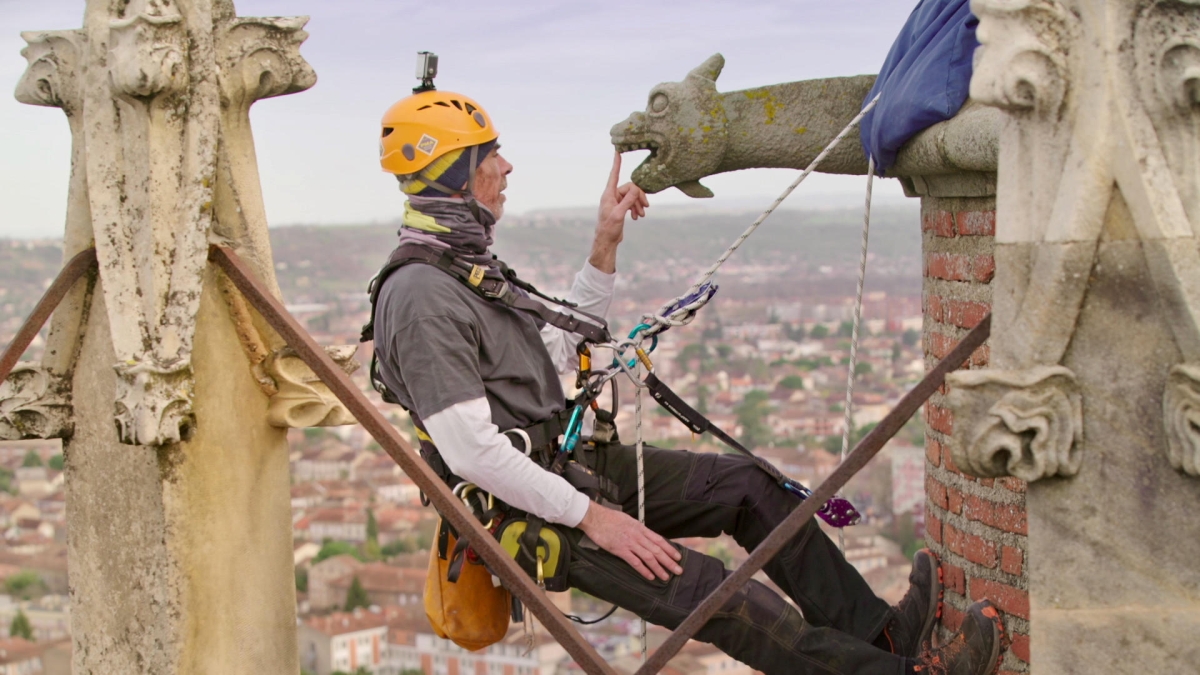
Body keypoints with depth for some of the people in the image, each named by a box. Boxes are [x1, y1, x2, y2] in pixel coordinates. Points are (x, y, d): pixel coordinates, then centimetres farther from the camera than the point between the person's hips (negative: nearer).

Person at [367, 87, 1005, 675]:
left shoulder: (467, 264, 12)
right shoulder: (420, 296, -21)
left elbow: (557, 348, 23)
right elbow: (469, 450, -26)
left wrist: (604, 250, 13)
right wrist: (589, 515, -22)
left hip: (570, 462, 11)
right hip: (525, 504, -11)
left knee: (747, 483, 6)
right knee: (701, 587, -22)